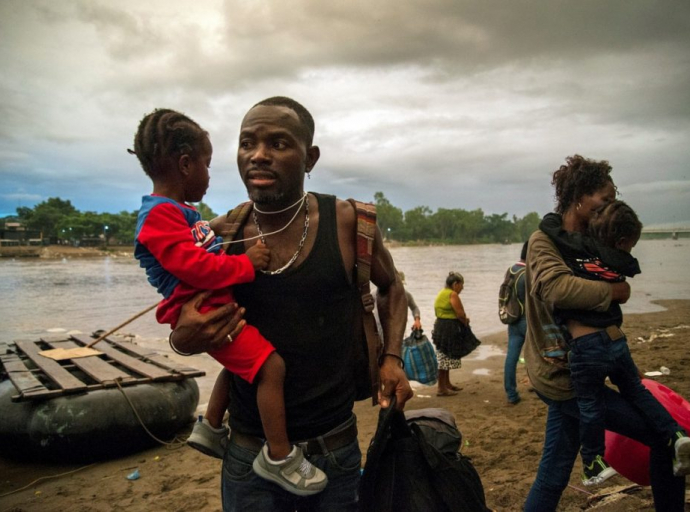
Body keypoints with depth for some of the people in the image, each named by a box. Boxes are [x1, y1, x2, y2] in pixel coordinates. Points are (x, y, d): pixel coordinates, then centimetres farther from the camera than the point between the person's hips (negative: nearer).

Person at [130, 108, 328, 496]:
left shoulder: (181, 212, 17)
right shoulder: (160, 215, -17)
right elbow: (191, 265, -27)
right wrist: (245, 264, -22)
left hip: (216, 306, 11)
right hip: (201, 312, -11)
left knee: (241, 360, 28)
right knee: (271, 364, -18)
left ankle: (212, 428, 39)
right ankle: (279, 456, -6)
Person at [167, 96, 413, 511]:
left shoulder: (348, 223, -10)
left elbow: (391, 286, 8)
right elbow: (188, 319, 8)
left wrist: (392, 358, -5)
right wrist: (184, 339, -15)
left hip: (336, 450, 0)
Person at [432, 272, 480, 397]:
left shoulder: (442, 293, 15)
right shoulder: (452, 294, -16)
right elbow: (460, 314, -18)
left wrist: (464, 319, 4)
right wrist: (466, 322, 3)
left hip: (441, 327, 10)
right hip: (449, 329, -10)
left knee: (445, 357, 18)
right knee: (445, 358, -5)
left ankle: (447, 384, 30)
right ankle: (442, 388, 0)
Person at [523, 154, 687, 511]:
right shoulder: (543, 241, -13)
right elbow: (558, 288, -31)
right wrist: (615, 290, -19)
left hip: (565, 374, 9)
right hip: (563, 377, -9)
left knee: (552, 477, 14)